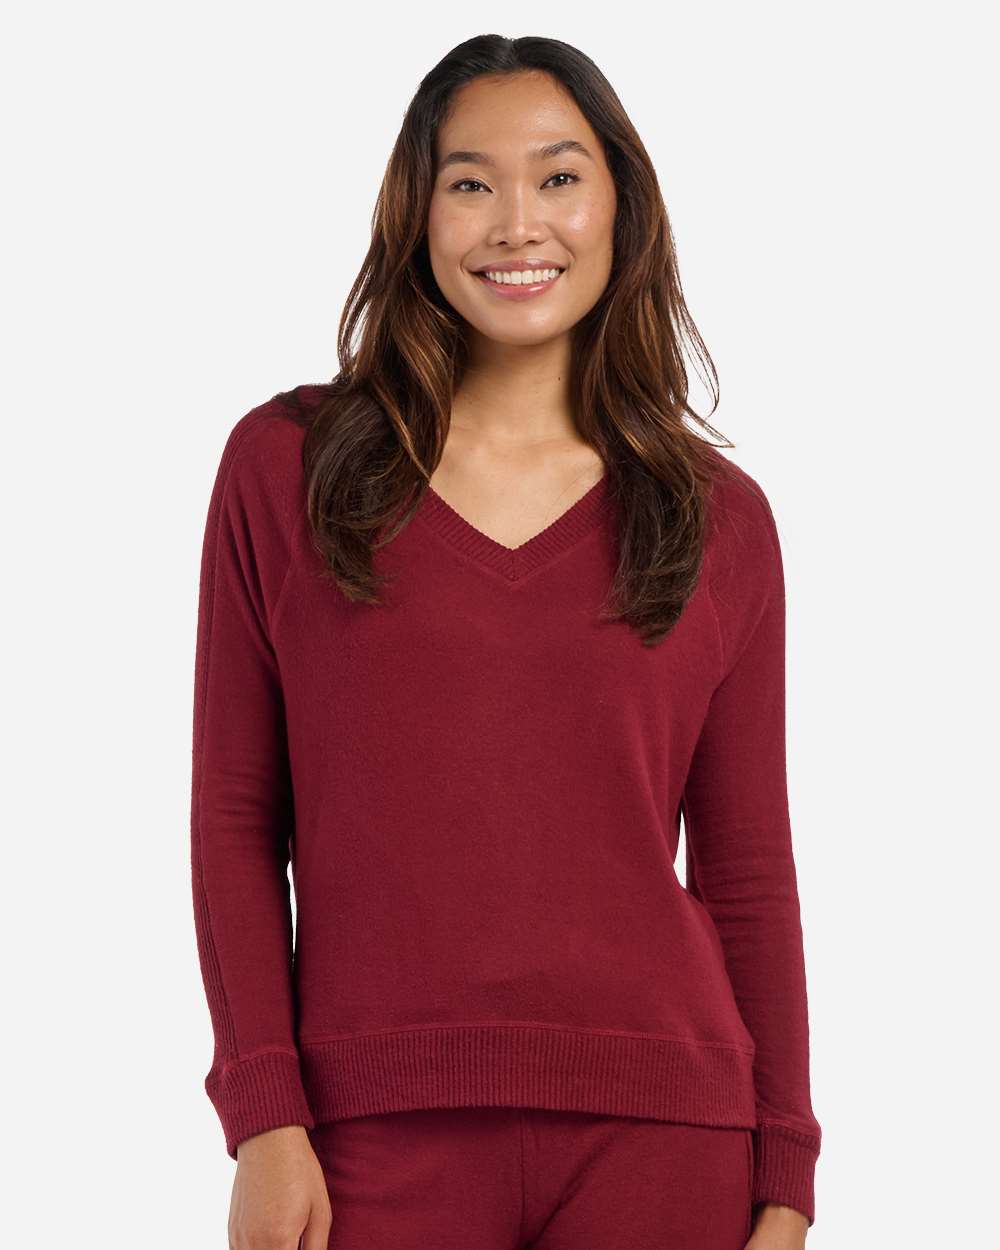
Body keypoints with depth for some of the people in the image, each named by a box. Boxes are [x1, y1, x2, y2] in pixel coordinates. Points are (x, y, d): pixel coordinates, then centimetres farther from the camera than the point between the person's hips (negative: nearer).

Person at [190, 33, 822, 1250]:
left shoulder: (720, 518, 4)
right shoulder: (284, 464, 2)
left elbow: (749, 871, 6)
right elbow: (235, 817, 2)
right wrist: (263, 1115, -5)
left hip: (659, 1139, 1)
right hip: (378, 1131, 0)